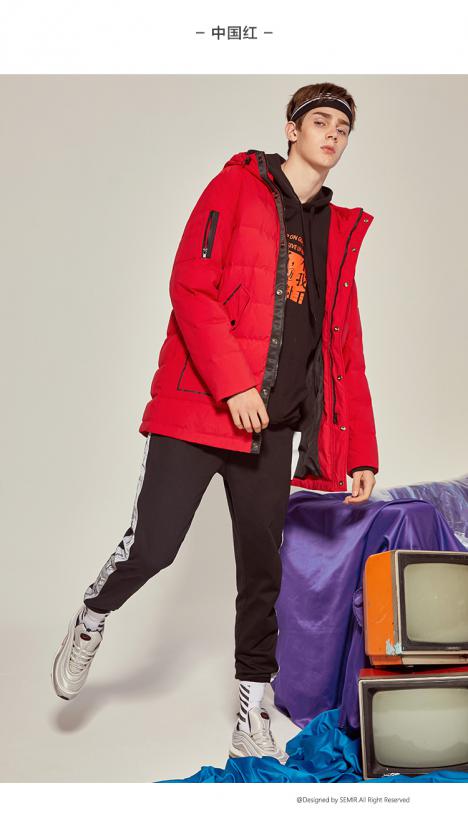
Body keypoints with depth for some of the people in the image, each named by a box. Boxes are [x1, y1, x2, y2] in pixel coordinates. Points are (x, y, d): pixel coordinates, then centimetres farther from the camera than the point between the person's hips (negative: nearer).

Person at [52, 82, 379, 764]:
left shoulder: (340, 232, 17)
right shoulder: (237, 186, 3)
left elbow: (346, 352, 15)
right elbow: (190, 287, -9)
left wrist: (361, 453, 9)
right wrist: (234, 384, -18)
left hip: (274, 429, 5)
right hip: (198, 406, -5)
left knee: (263, 571, 7)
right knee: (153, 547, -8)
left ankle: (252, 721, 21)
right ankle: (90, 624, 25)